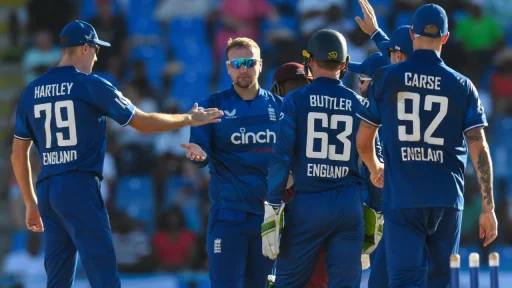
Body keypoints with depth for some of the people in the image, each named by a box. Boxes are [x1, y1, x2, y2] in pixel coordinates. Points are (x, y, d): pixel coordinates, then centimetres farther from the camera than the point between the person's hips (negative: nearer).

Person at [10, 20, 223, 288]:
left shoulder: (31, 92, 12)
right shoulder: (91, 85, -4)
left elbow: (18, 154, 16)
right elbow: (143, 122, 2)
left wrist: (31, 203, 24)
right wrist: (189, 119, 17)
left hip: (47, 189, 6)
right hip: (80, 186, -6)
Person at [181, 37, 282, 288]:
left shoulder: (278, 106, 7)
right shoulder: (212, 106, 0)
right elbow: (201, 155, -5)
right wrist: (198, 155, -28)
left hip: (269, 213, 3)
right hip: (228, 213, -3)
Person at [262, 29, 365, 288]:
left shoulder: (296, 100, -1)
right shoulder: (358, 104, 7)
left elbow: (282, 157, -6)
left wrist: (272, 208, -4)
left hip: (307, 204, -2)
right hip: (350, 206, 2)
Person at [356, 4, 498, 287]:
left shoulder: (386, 78, 2)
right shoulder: (461, 86, 3)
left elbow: (363, 141, 7)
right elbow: (479, 149, -2)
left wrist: (374, 169, 29)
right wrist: (488, 207, 1)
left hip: (401, 198, -1)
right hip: (447, 199, 1)